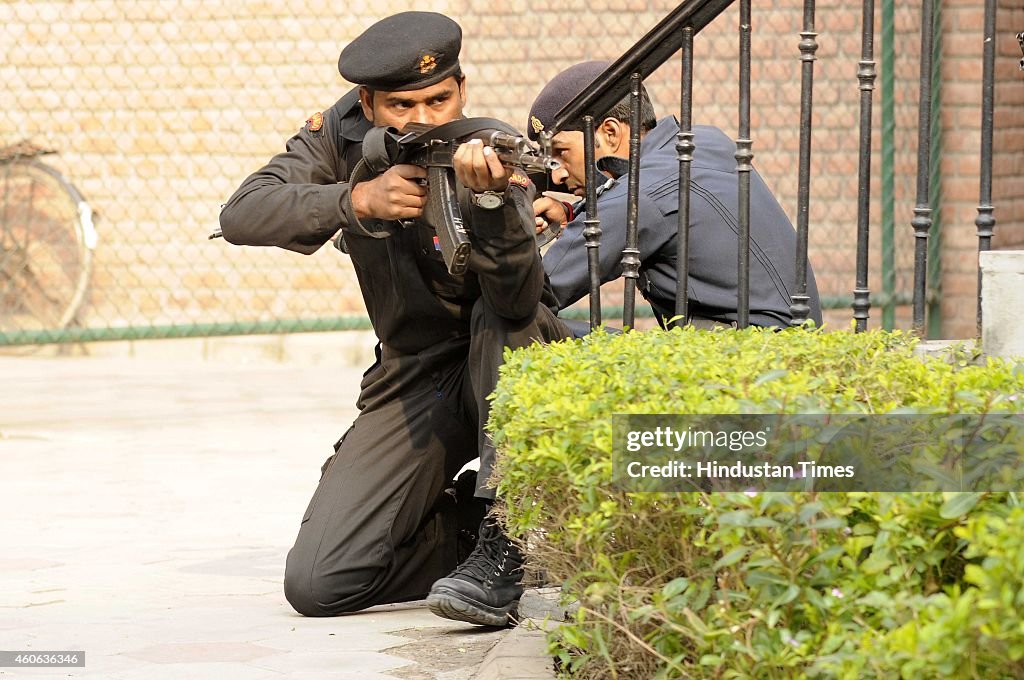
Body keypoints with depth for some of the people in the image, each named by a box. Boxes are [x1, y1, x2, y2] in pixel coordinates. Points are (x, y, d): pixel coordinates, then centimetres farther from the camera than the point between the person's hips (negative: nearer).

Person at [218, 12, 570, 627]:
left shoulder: (492, 156, -19)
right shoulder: (344, 135, -8)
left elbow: (519, 299, -36)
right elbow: (242, 216, -21)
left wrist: (490, 197, -53)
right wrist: (358, 201, -34)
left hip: (507, 368, -3)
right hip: (411, 383, 3)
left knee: (502, 316, -39)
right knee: (317, 585, -13)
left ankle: (505, 543, -30)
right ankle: (467, 529, 12)